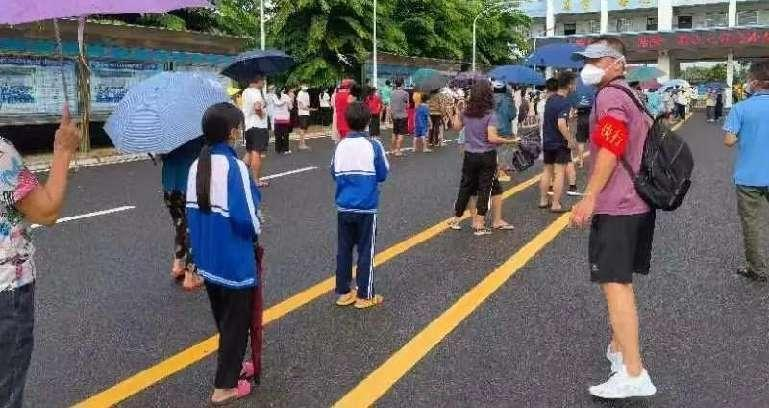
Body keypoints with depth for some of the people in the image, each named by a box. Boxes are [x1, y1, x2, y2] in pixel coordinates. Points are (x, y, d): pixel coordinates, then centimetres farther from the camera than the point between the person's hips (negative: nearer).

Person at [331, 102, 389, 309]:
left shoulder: (341, 146, -1)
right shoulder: (373, 145, -10)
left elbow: (335, 174, 5)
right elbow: (382, 175, -5)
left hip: (344, 207, 3)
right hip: (366, 207, -3)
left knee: (343, 250, 12)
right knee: (366, 251, 6)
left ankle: (343, 292, 20)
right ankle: (365, 296, 12)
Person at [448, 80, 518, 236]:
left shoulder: (466, 112, 0)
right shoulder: (490, 115, -13)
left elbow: (456, 127, 16)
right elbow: (492, 138, -22)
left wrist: (458, 111, 25)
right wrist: (509, 141, -14)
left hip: (470, 156, 4)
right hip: (487, 156, -4)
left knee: (466, 187, 15)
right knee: (485, 189, 4)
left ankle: (455, 220, 24)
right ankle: (479, 225, 4)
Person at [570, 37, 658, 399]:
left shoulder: (610, 96, -12)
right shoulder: (629, 96, 19)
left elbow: (610, 152, -22)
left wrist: (589, 198, -22)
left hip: (615, 206, -11)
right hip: (637, 203, 11)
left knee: (614, 284, -12)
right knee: (621, 281, 19)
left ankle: (634, 374, -13)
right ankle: (619, 349, 31)